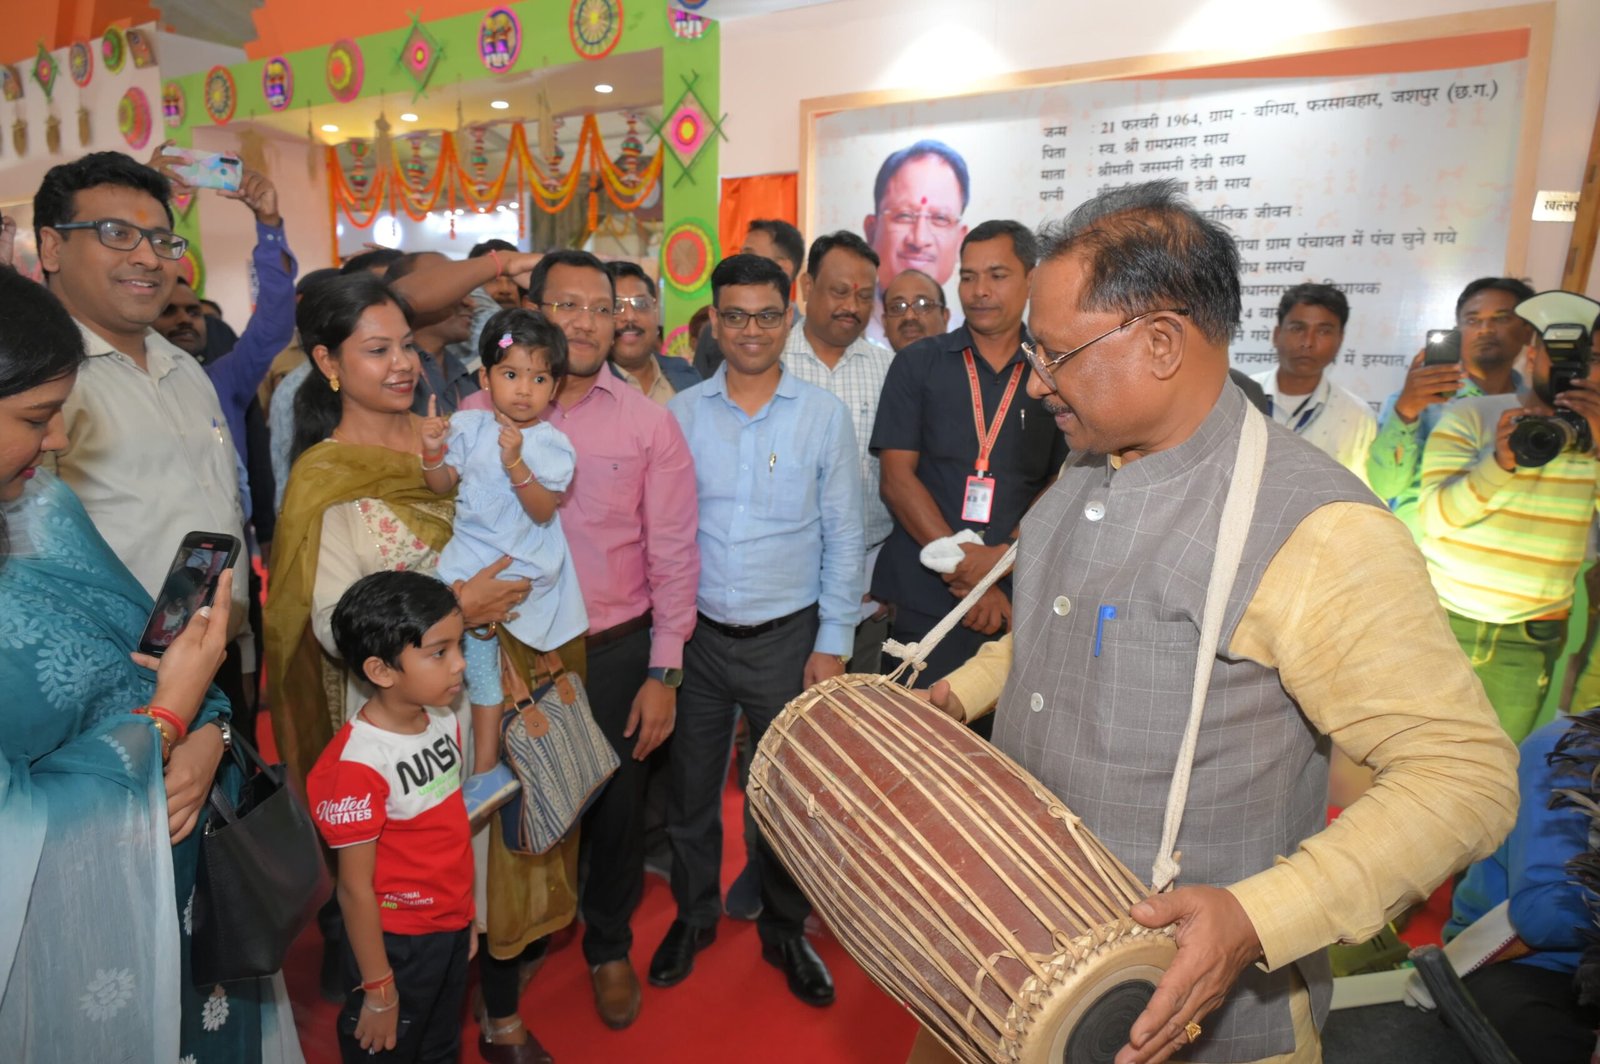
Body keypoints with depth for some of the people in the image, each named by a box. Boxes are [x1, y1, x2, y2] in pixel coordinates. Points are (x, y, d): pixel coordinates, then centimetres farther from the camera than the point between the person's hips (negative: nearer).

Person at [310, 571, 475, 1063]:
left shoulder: (444, 723, -7)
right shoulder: (359, 764, -28)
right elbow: (355, 889, -20)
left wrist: (465, 914, 12)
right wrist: (377, 989, -12)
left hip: (451, 928, 7)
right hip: (395, 943, -7)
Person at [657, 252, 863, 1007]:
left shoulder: (824, 414, -3)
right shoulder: (681, 414, 0)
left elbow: (843, 537, -2)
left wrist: (833, 642, -4)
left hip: (788, 635, -1)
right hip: (698, 633, 1)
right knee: (691, 788, 15)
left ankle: (785, 931, 36)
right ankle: (693, 916, 41)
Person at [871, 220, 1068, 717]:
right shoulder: (918, 364, 5)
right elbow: (898, 477, -3)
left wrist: (1003, 556, -14)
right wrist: (967, 568, -11)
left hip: (1018, 602, 1)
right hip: (925, 601, 0)